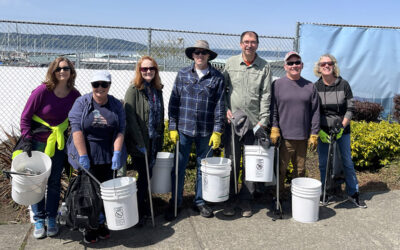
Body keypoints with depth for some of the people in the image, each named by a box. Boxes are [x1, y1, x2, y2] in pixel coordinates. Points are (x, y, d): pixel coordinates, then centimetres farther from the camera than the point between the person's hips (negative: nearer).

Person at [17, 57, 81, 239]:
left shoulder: (75, 95, -4)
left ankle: (51, 219, 24)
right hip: (37, 142, -3)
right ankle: (39, 220, 20)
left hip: (59, 144, 3)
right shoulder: (42, 91, -15)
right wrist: (26, 140, -15)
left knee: (55, 182, 10)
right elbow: (25, 117, -8)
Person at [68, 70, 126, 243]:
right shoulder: (82, 103, -2)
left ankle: (101, 223, 22)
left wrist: (117, 153, -13)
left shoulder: (116, 105, 5)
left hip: (108, 157, 2)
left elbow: (120, 131, 0)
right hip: (87, 157, -2)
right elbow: (76, 130, -10)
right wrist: (83, 156, -17)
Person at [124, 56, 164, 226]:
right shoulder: (134, 90, -10)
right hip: (139, 142, -6)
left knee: (149, 174, 13)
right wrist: (139, 142, -19)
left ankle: (146, 208, 29)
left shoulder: (157, 90, 9)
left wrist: (160, 138, 13)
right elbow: (130, 118, -16)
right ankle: (139, 213, 13)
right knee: (143, 175, -2)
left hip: (154, 142, 6)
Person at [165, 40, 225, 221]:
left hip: (206, 131, 0)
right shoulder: (183, 74, 5)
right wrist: (172, 127, -1)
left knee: (203, 167, 10)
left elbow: (219, 105, 0)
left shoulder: (217, 77, 2)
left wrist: (217, 131, -5)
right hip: (184, 130, 0)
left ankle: (200, 201, 28)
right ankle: (175, 202, 21)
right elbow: (174, 102, 5)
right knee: (179, 167, 5)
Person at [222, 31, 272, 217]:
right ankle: (230, 198, 20)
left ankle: (246, 199, 21)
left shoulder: (264, 66, 4)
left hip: (254, 123, 0)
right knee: (231, 161, 6)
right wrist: (226, 109, -3)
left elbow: (266, 95, 0)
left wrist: (263, 121, -7)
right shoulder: (231, 63, 6)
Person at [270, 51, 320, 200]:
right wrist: (274, 129, -10)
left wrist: (314, 135, 4)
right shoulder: (278, 85, 1)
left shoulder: (310, 86, 8)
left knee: (300, 169, 13)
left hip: (303, 137, 3)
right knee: (280, 169, 2)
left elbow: (315, 112, 8)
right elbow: (273, 109, -1)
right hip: (284, 137, -3)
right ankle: (278, 196, 17)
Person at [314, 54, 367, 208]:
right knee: (323, 163, 5)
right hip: (323, 130, 0)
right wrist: (319, 131, -11)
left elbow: (350, 109, -1)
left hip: (342, 130, 0)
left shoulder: (344, 85, -2)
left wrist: (342, 127, -13)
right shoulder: (315, 87, -2)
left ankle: (353, 193, 21)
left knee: (348, 162, 6)